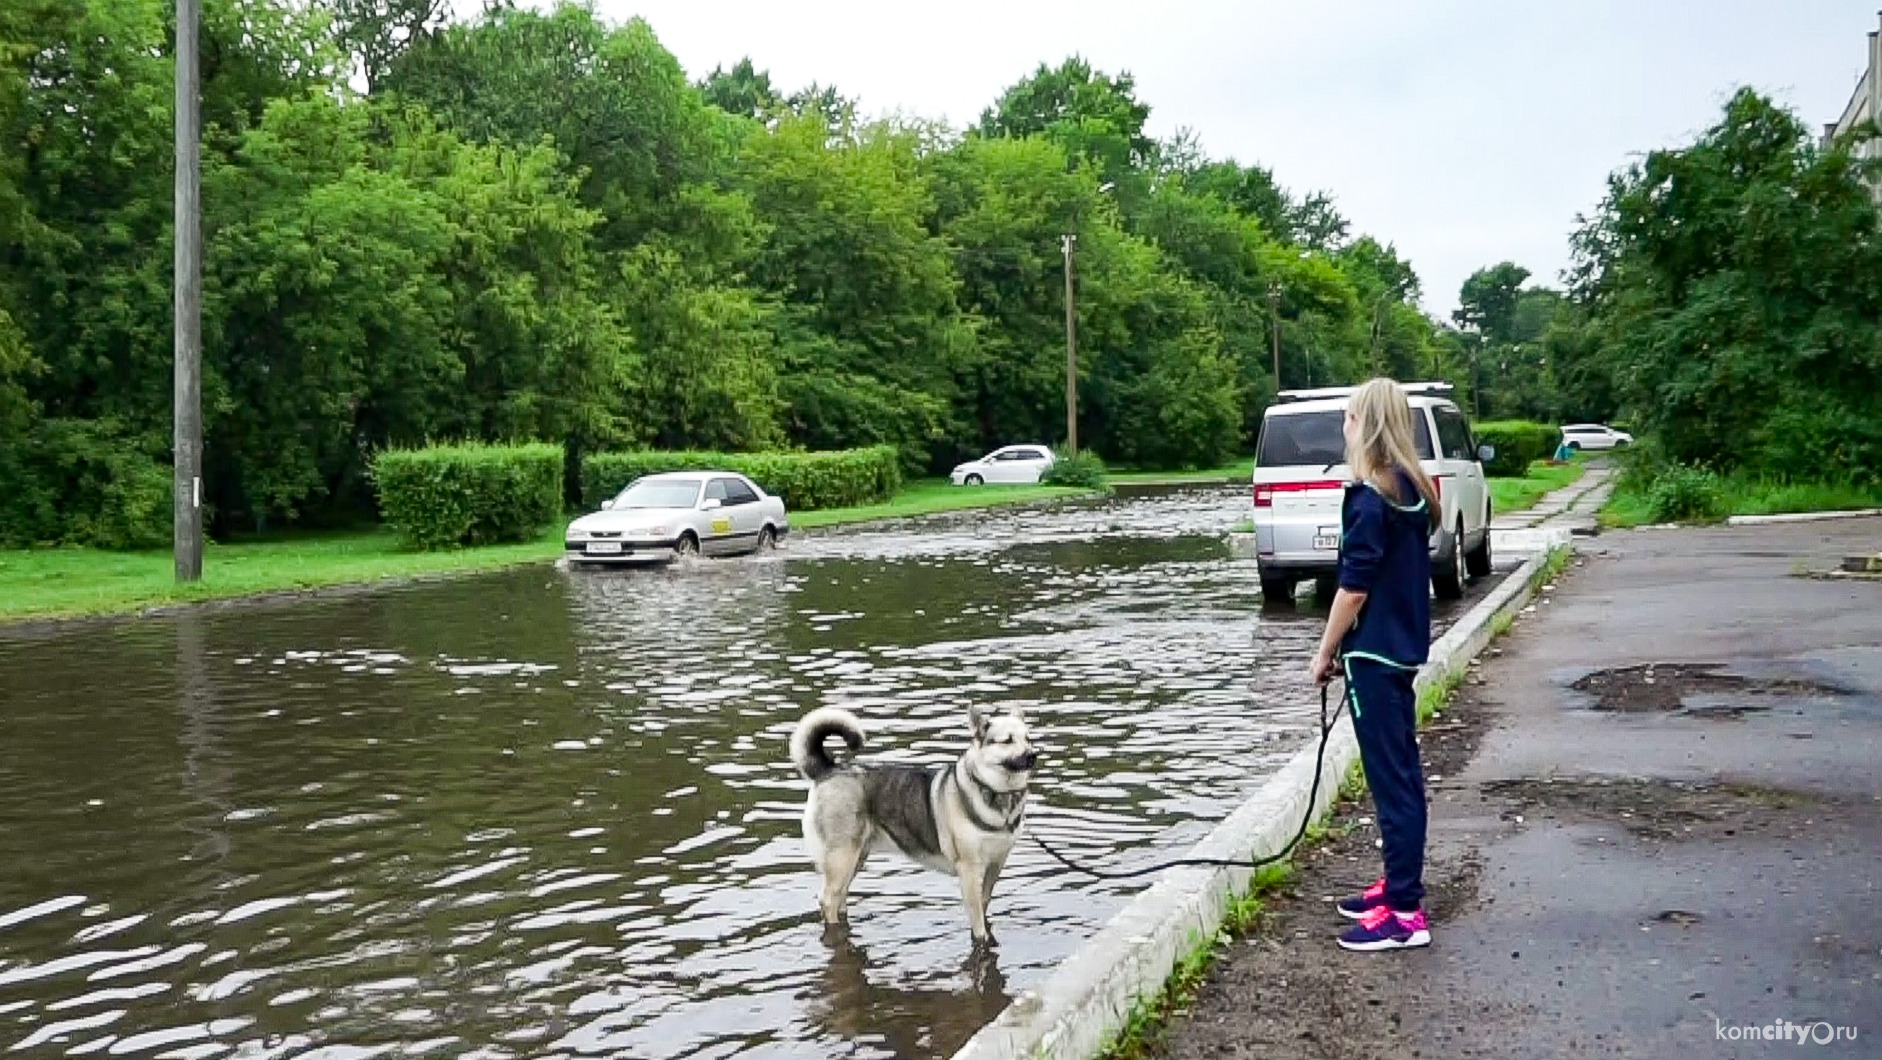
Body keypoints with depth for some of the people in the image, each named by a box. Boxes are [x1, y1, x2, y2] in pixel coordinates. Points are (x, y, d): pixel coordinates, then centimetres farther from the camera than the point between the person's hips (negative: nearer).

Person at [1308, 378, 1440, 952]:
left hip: (1373, 652, -9)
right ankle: (1398, 884, 27)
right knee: (1401, 772, 16)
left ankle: (1405, 912, 0)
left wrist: (1326, 652, -8)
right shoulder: (1413, 490, 9)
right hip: (1403, 648, 9)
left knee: (1391, 778, -5)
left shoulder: (1371, 498, -18)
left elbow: (1354, 586, -19)